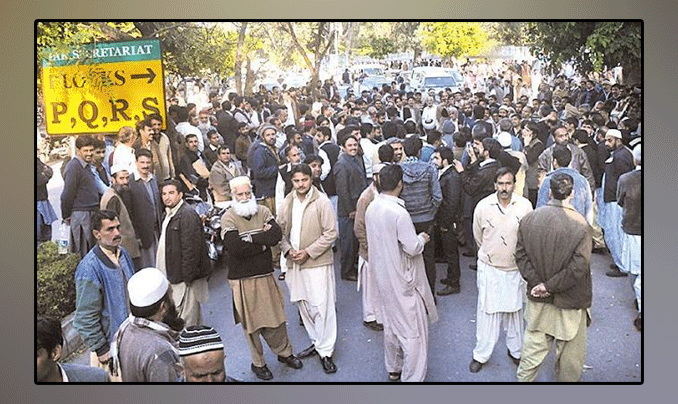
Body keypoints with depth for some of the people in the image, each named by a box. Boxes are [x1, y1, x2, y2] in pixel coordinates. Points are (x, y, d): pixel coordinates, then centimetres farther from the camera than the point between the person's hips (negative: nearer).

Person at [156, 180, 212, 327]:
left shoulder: (187, 215, -16)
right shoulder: (168, 214, 16)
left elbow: (191, 248, -21)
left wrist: (187, 277, -21)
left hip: (185, 278, -10)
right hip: (174, 277, 10)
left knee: (185, 322, -5)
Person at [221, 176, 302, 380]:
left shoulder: (263, 211, 3)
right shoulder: (228, 218, -9)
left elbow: (276, 235, -12)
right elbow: (236, 247, -22)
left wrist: (251, 238, -16)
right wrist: (263, 242, -14)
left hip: (266, 274, 3)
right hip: (242, 279, -3)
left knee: (276, 316, 13)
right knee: (251, 321, 8)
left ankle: (284, 352, 34)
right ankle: (258, 363, 25)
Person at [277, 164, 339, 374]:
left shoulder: (322, 202, -9)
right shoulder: (287, 202, 7)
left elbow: (331, 233, -11)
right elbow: (280, 230, 13)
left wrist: (308, 251, -15)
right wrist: (287, 250, -5)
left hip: (318, 262, -6)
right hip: (294, 262, 6)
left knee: (322, 306, -6)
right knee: (303, 304, 15)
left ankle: (325, 351, 6)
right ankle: (316, 342, 33)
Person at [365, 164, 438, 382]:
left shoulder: (371, 208, -1)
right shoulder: (399, 212, -25)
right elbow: (412, 248, -22)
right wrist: (422, 238, -1)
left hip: (383, 276, 8)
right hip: (403, 280, -8)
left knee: (391, 324, 22)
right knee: (413, 331, 4)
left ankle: (393, 369, 37)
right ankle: (412, 378, 11)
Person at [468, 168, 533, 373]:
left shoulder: (525, 206, -12)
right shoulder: (483, 206, -12)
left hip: (516, 268, 1)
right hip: (489, 267, -1)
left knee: (515, 309, 15)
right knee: (487, 310, 4)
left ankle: (515, 350, 34)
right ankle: (481, 354, 17)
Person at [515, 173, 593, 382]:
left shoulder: (529, 219, -7)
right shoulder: (579, 224, -17)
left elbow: (521, 255, -5)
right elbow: (579, 266, -19)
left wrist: (537, 282, -6)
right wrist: (551, 285, -13)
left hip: (538, 299, 3)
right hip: (570, 302, -3)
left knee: (534, 344, 19)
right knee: (570, 349, 17)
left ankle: (524, 379, 31)